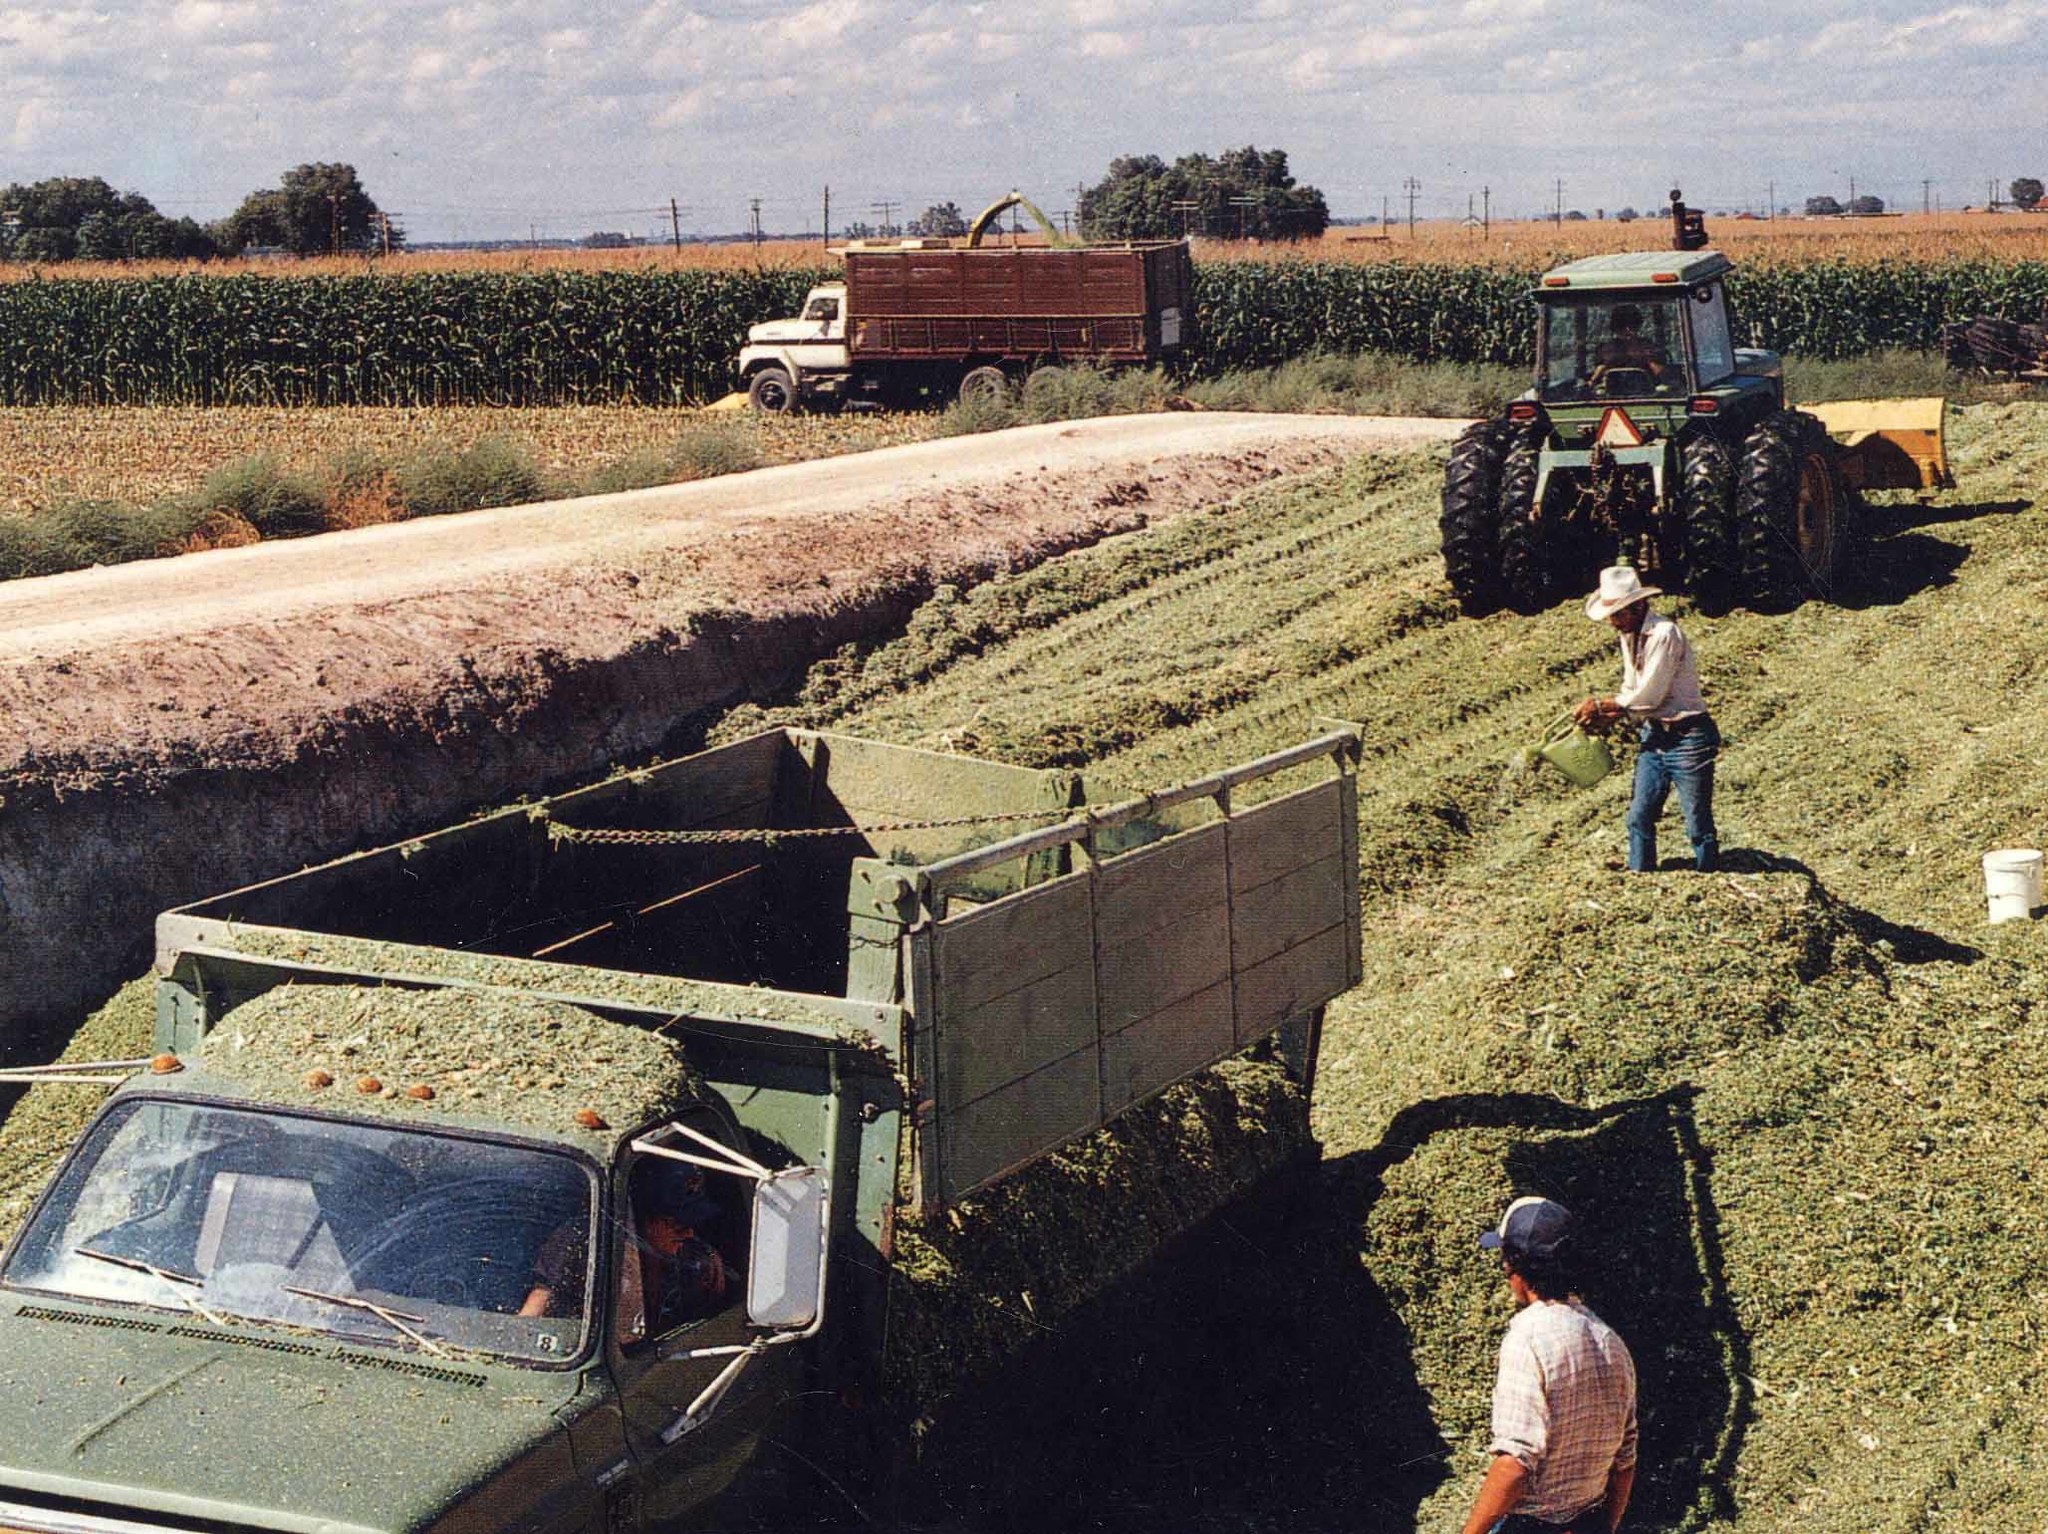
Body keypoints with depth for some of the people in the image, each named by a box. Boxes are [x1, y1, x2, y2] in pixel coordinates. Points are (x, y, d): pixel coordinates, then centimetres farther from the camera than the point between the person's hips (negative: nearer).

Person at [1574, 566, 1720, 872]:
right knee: (1639, 818, 7)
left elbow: (1649, 695, -20)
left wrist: (1600, 705, -11)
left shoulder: (1665, 634, -20)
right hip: (1653, 737, 9)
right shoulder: (1629, 637, 8)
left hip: (1688, 738, -9)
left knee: (1698, 824, -2)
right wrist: (1607, 717, -3)